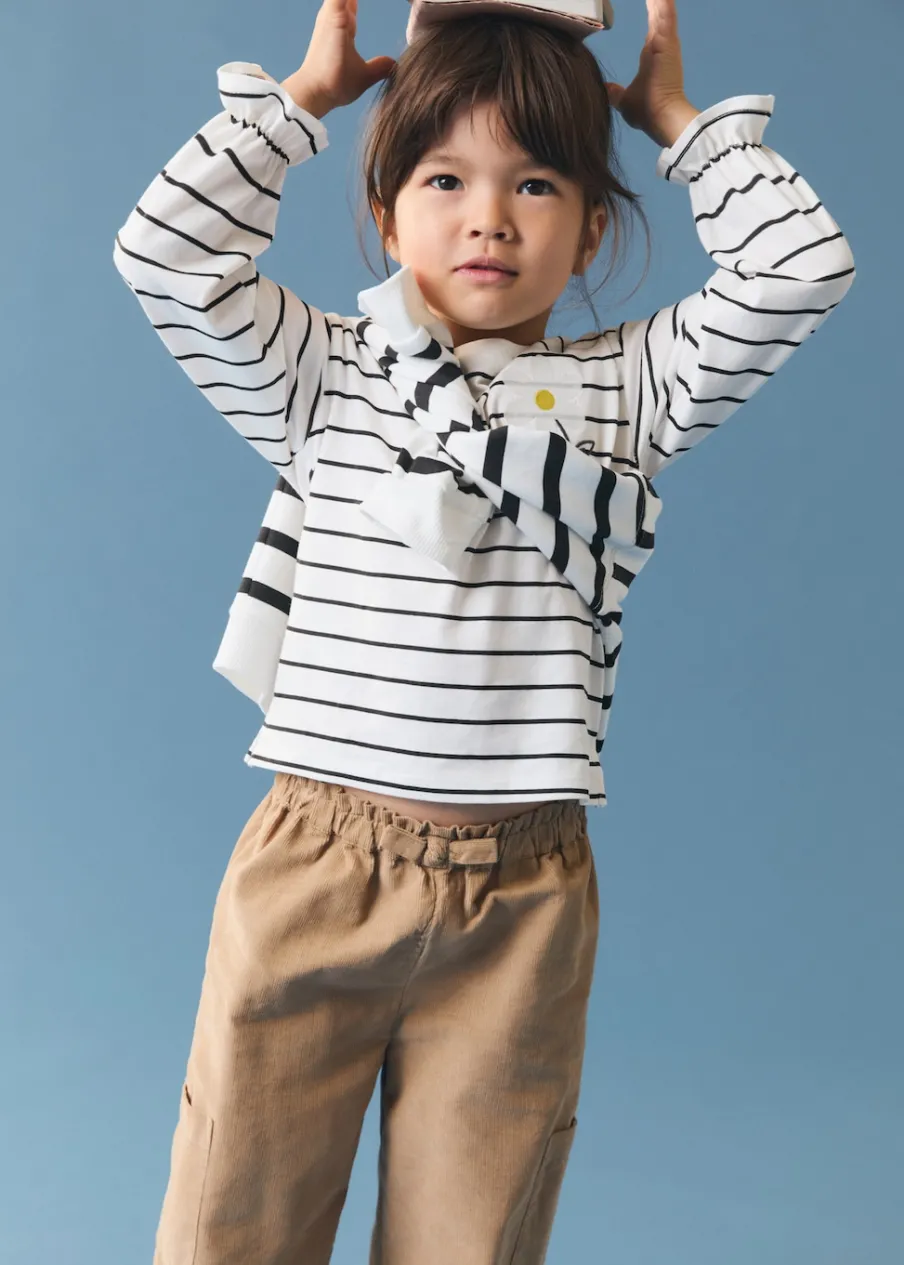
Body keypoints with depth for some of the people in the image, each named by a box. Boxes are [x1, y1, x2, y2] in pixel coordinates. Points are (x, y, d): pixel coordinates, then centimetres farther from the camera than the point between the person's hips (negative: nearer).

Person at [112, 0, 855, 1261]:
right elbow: (167, 255, -5)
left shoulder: (627, 388, 8)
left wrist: (676, 117, 10)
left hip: (521, 902, 1)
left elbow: (799, 272, 0)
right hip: (312, 872, 0)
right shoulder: (322, 375, 6)